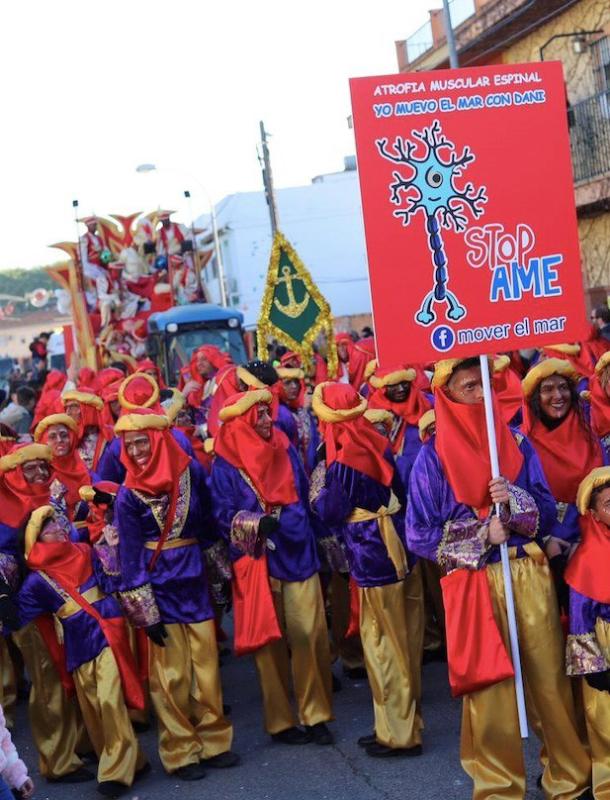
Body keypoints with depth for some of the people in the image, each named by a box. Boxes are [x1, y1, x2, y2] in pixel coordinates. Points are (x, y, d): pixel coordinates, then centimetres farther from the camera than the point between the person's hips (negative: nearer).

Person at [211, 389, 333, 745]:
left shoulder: (285, 450, 9)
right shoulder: (226, 464, -3)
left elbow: (303, 498, 10)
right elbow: (225, 516, -6)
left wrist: (276, 519, -9)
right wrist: (259, 523, -23)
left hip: (297, 555, 3)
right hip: (257, 559, -3)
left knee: (310, 633, -3)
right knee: (269, 640, 2)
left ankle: (316, 713, 10)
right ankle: (280, 720, 14)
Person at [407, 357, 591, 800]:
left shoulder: (516, 443, 6)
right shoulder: (433, 456, -3)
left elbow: (548, 511, 5)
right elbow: (419, 535, -3)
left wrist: (514, 498, -15)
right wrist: (482, 536, -11)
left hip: (529, 574, 2)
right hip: (473, 581, -2)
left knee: (550, 677, 5)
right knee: (487, 684, 4)